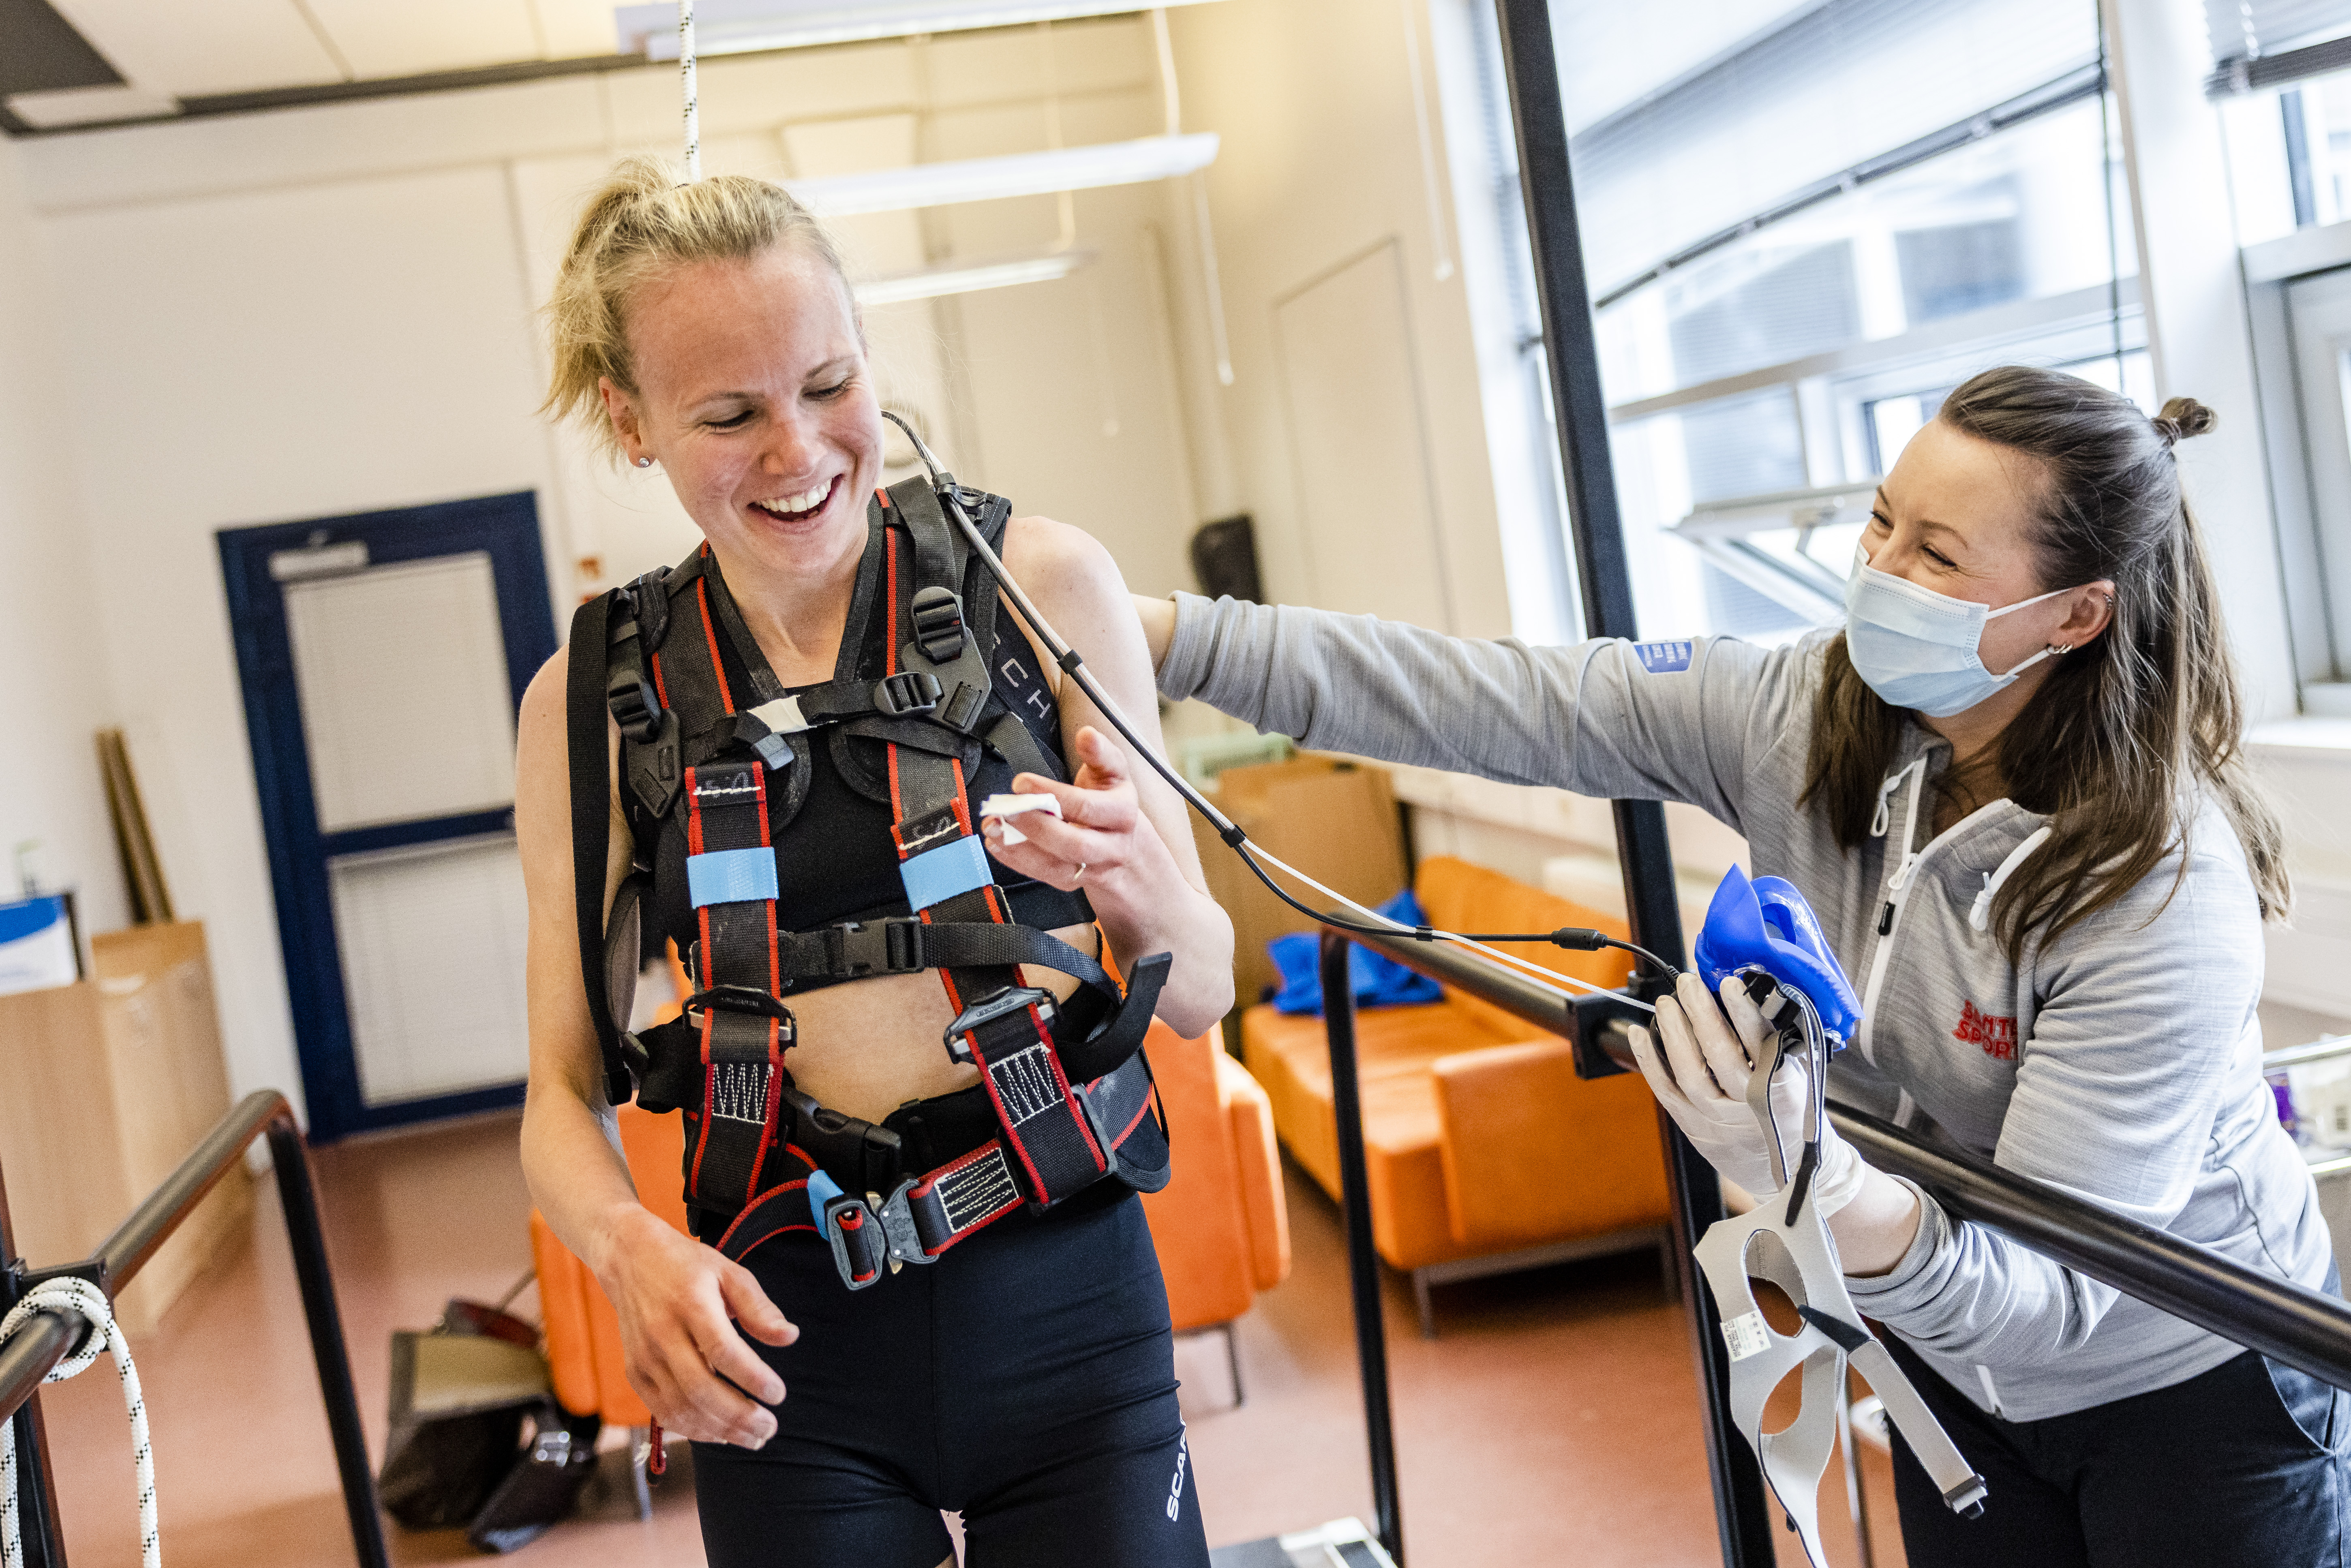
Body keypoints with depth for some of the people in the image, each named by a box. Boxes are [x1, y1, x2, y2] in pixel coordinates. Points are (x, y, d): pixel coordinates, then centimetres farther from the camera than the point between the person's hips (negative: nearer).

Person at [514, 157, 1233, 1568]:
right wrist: (628, 1244, -16)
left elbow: (1201, 997, 0)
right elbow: (564, 1095, 5)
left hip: (1063, 1320, -1)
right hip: (787, 1348, 1)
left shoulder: (1040, 585, -5)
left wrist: (1135, 881, -22)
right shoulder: (591, 703, -1)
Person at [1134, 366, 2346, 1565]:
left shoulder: (2166, 895, -32)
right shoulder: (1808, 712, -17)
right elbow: (1501, 705, -21)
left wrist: (1822, 1188, -54)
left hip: (2186, 1390, -4)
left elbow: (2054, 1297, -34)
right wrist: (1162, 634, -27)